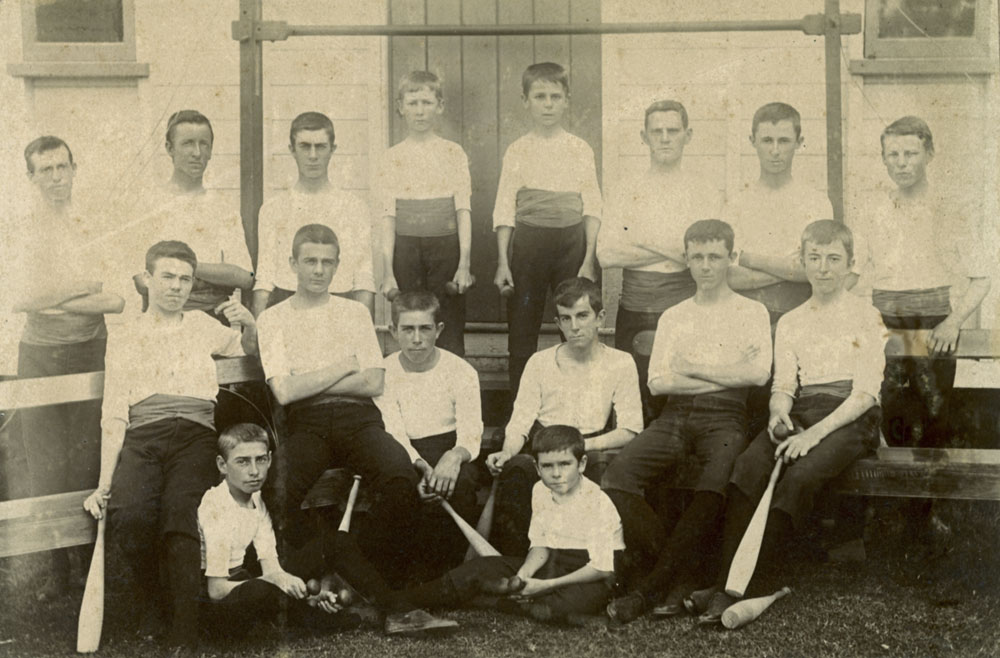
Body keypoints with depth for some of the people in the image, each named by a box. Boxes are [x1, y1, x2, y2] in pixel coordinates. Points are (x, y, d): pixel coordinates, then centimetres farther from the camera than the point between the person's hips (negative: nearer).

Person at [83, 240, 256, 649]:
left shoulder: (202, 327, 25)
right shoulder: (123, 338, 20)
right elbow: (113, 416, 12)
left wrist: (249, 325, 4)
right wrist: (104, 483, 1)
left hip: (194, 434, 0)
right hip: (141, 436, 0)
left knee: (180, 512, -32)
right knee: (128, 515, -30)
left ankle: (184, 626, -29)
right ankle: (146, 609, -5)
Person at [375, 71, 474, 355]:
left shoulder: (453, 153, 5)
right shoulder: (393, 158, 5)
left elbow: (463, 209, 1)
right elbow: (388, 217, 1)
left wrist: (464, 262, -9)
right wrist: (387, 271, -6)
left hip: (446, 246, 0)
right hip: (406, 249, 0)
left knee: (450, 337, -2)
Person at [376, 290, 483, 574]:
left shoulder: (460, 371, 1)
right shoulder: (383, 373, 2)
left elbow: (471, 433, -8)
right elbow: (392, 433, -8)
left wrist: (454, 457, -34)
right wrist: (421, 466, -30)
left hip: (448, 447, 0)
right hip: (405, 455, 0)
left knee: (461, 482, -35)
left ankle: (445, 569, -19)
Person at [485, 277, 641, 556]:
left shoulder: (620, 363, 9)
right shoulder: (540, 363, 15)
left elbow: (630, 430, 1)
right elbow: (520, 422, 9)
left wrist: (585, 445, -17)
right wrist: (507, 451, -14)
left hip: (595, 452, -1)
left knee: (605, 464, -37)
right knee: (516, 468, -34)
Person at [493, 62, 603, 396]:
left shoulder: (581, 150, 5)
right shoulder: (517, 151, 4)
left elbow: (592, 208, 3)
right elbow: (504, 209, 2)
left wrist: (589, 261, -4)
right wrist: (503, 262, -4)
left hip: (573, 242, 0)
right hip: (529, 242, 0)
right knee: (522, 330, 2)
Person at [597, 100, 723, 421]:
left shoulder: (706, 195, 7)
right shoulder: (626, 194, 11)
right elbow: (606, 254, -2)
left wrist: (648, 247, -10)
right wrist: (670, 250, -7)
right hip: (635, 313, 2)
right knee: (637, 404, 1)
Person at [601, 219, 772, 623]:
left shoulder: (751, 312, 15)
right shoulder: (672, 317, 23)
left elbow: (759, 372, -2)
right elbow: (657, 381, 9)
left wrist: (691, 368, 0)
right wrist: (727, 374, -1)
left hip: (725, 416, -3)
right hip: (675, 415, 3)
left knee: (715, 486, -36)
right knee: (617, 478, -25)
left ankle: (652, 587, -28)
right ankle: (676, 578, -18)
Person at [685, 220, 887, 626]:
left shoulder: (865, 316, 7)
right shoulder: (791, 323, 21)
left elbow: (865, 391, -4)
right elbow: (783, 384, 11)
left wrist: (816, 433, -18)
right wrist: (779, 411, -15)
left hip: (850, 417, -4)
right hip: (800, 413, 4)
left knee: (800, 476, -33)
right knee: (748, 466, -28)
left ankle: (755, 589, -32)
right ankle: (728, 584, -35)